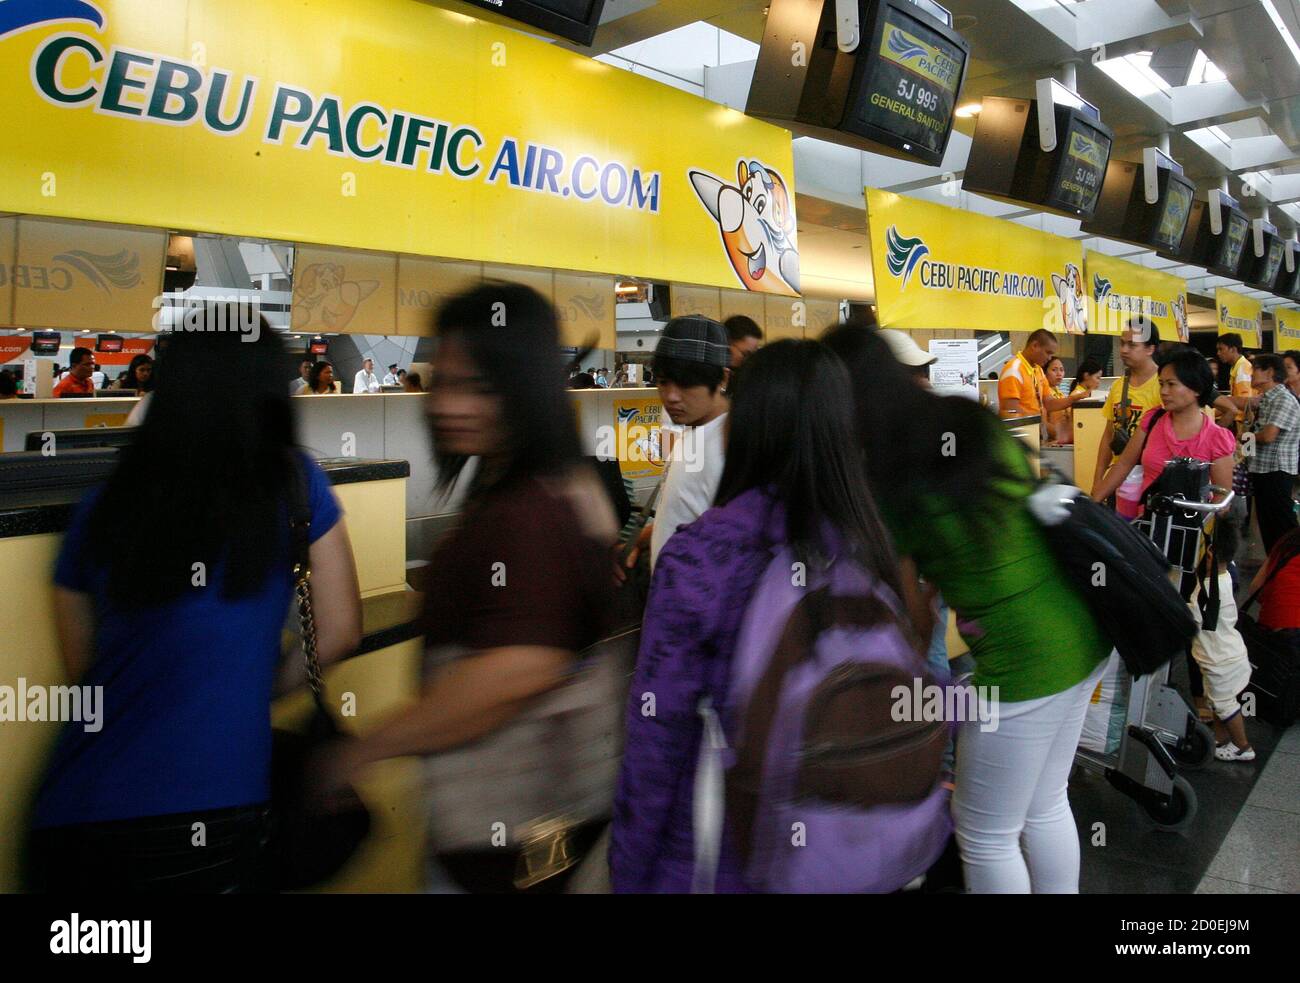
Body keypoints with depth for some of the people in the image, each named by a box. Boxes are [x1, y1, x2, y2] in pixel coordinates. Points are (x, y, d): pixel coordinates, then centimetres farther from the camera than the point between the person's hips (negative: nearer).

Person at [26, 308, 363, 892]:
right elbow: (338, 633, 3)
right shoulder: (292, 483, -5)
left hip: (69, 820, 4)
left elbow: (80, 665, 16)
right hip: (206, 821, -3)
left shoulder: (101, 507, 3)